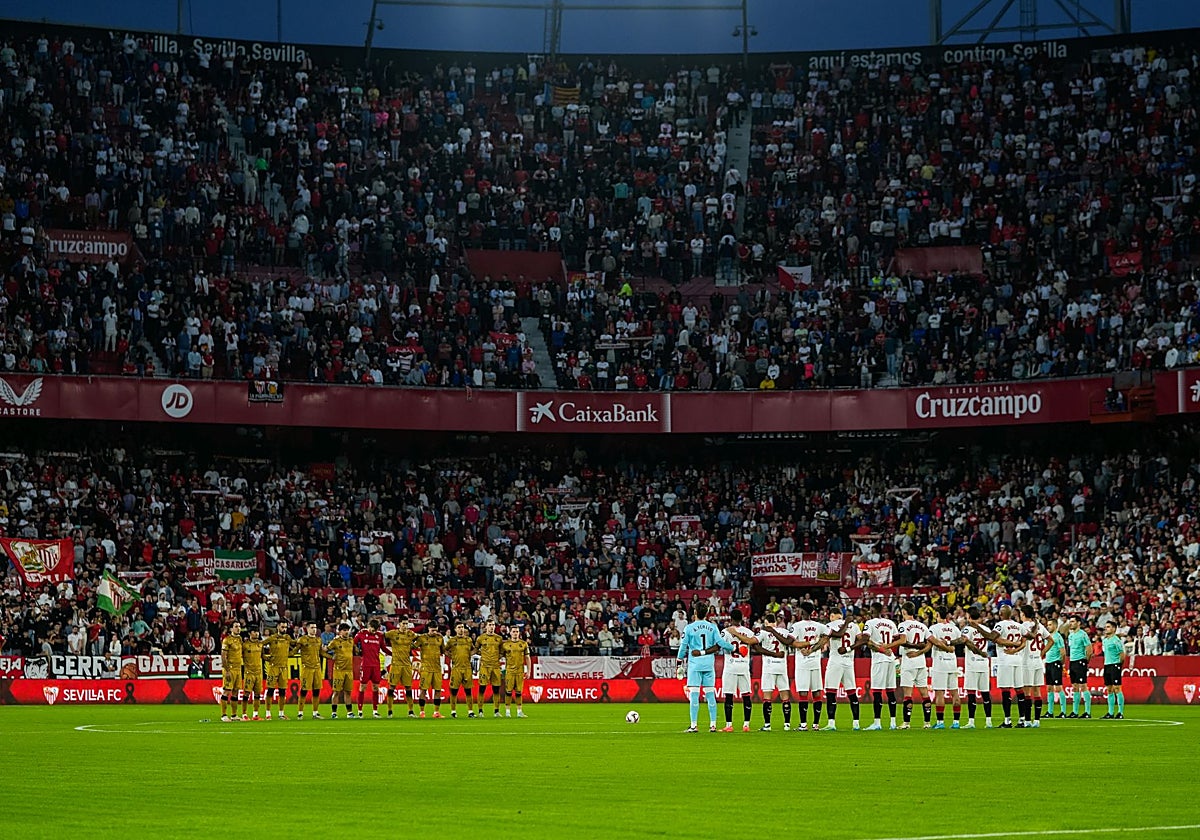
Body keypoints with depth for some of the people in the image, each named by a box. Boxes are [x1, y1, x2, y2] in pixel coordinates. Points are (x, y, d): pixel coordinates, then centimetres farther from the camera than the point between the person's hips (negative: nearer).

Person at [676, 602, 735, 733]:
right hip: (709, 664, 3)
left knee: (694, 694, -2)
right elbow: (720, 643, -3)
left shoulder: (689, 628, -3)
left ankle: (693, 725, -5)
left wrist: (679, 665, 8)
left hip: (694, 664, -3)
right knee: (710, 695, 6)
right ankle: (713, 725, 5)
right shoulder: (712, 627, 2)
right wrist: (733, 649, 14)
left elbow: (683, 647, 0)